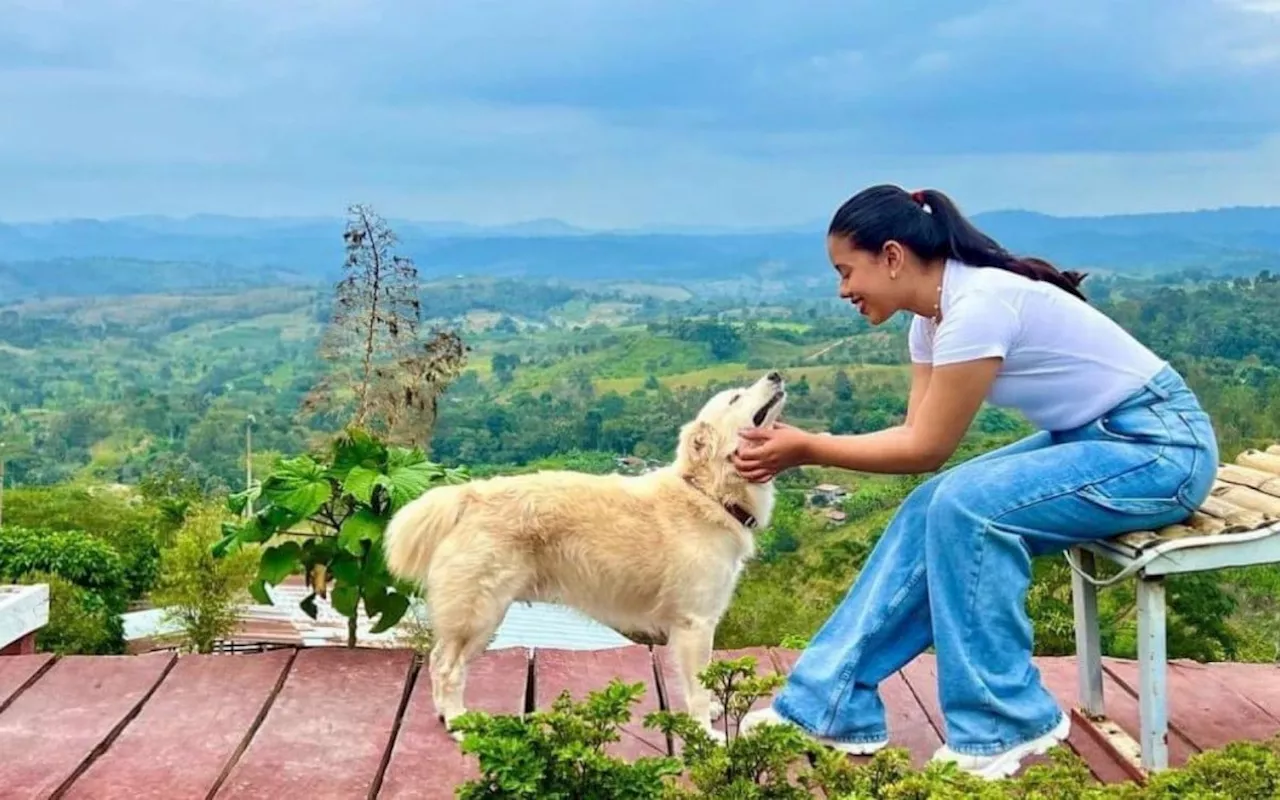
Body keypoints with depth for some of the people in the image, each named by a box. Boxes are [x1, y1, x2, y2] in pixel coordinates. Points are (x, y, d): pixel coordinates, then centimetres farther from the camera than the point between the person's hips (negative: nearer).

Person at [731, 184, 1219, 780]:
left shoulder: (976, 305, -25)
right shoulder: (934, 316, 3)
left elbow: (928, 450, -20)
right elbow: (916, 435, 1)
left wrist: (807, 448, -14)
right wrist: (796, 449, -8)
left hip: (1163, 444, -9)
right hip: (1094, 436, 9)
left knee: (965, 505, -25)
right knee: (934, 509, -3)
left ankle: (1007, 727, -11)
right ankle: (828, 704, 1)